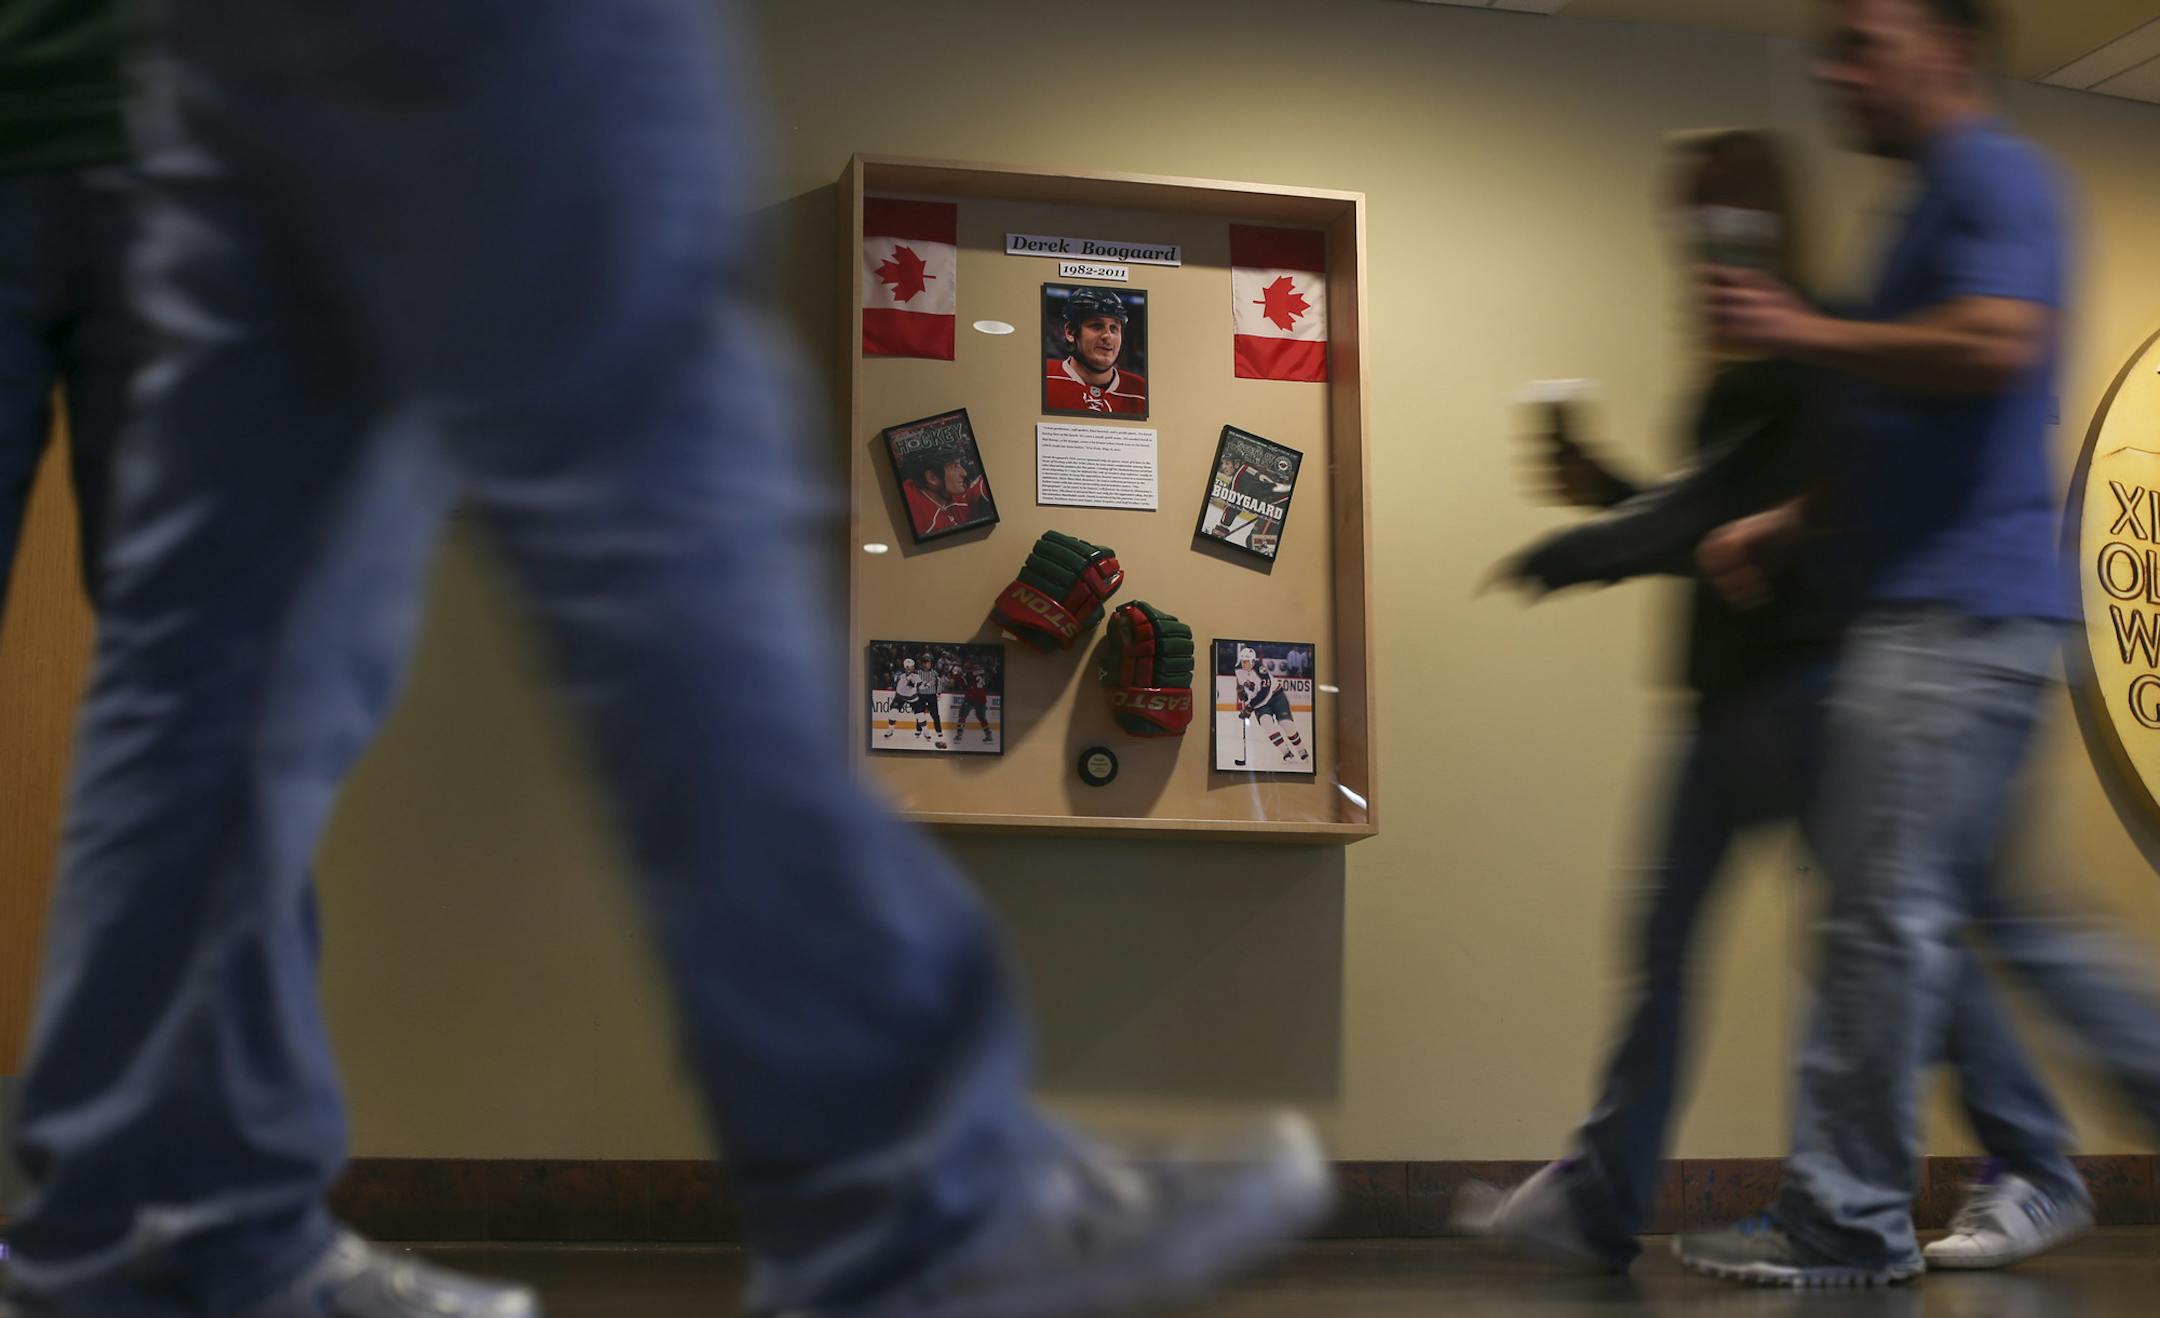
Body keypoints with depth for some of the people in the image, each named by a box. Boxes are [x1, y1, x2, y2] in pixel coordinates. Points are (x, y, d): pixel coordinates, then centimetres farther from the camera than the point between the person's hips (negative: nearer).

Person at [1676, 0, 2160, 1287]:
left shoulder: (1995, 175, -6)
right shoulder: (1943, 201, 24)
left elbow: (1997, 346, -24)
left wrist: (1808, 333, -14)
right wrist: (1782, 524, 20)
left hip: (1962, 612, -11)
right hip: (1945, 609, 11)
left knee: (1888, 911, -8)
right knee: (1993, 902, 13)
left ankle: (1847, 1221, -2)